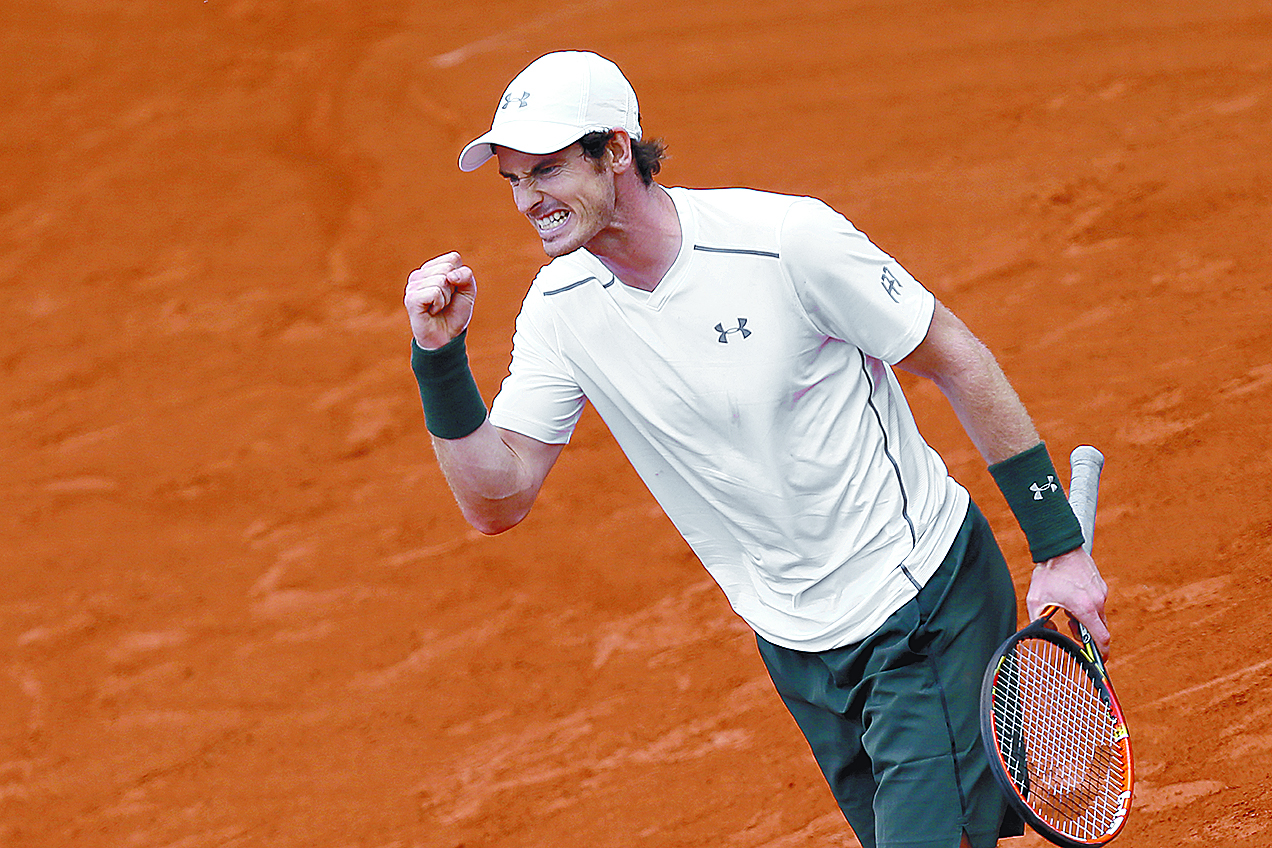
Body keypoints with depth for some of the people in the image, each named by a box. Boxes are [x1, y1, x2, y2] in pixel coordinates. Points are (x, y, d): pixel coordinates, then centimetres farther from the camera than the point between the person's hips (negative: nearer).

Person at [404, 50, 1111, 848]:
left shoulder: (788, 240, -20)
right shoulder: (560, 309, -5)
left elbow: (958, 361, -10)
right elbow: (497, 501, -4)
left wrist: (1059, 546, -9)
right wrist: (440, 357, -20)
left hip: (928, 607, -5)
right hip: (798, 647, 6)